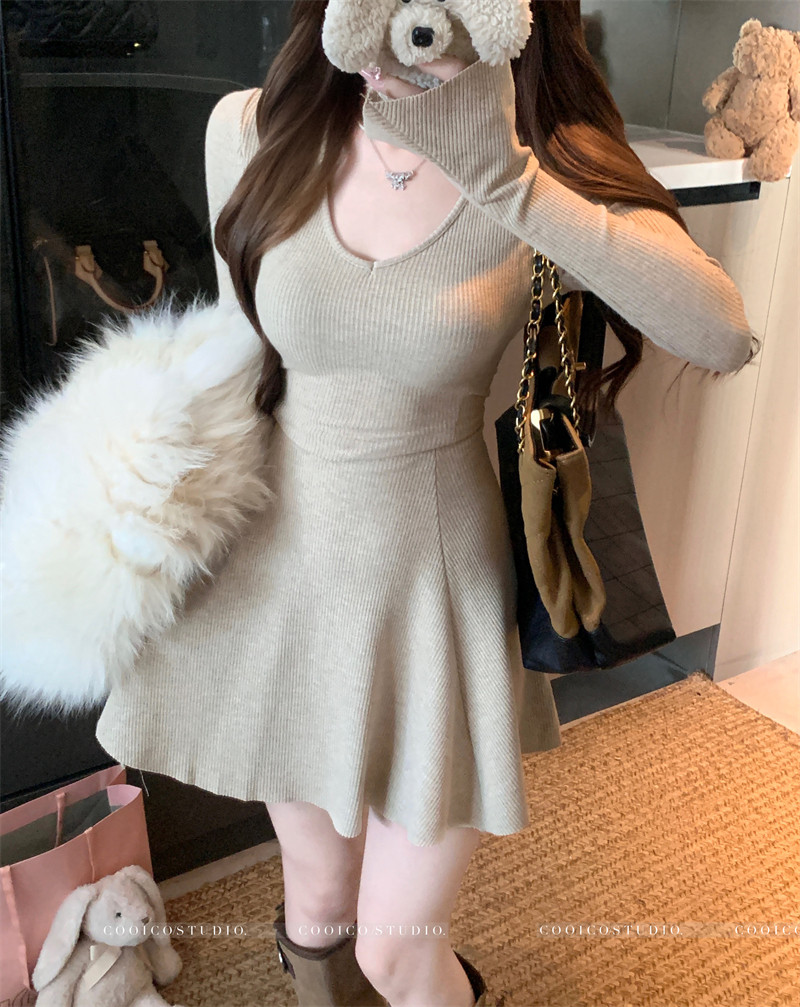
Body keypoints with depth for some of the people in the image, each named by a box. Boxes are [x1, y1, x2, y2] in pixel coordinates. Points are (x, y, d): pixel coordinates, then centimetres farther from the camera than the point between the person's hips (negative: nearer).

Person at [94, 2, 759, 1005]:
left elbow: (722, 335, -30)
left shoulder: (551, 168, -13)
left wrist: (500, 177, -34)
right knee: (316, 902, 21)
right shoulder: (253, 130, -7)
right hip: (281, 572, 3)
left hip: (435, 590, -2)